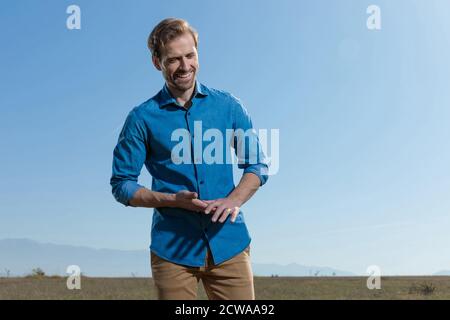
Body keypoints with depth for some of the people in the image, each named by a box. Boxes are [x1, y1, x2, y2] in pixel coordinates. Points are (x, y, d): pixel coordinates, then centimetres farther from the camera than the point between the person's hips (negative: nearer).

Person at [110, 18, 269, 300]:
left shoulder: (228, 106, 7)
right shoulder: (143, 118, 2)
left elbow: (258, 165, 11)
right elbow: (122, 185, 4)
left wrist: (234, 200, -9)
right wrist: (173, 200, -12)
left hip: (229, 242, 2)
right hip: (172, 248, -1)